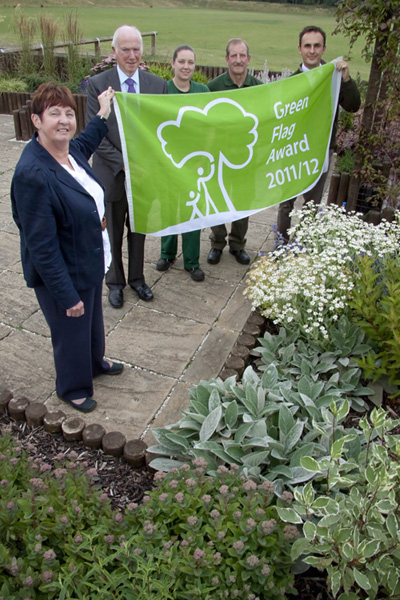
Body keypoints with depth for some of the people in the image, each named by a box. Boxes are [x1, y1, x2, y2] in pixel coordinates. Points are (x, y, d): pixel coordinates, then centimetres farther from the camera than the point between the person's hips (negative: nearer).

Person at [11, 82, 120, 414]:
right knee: (71, 333, 15)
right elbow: (42, 246, -28)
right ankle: (73, 389, 43)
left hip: (91, 263, 8)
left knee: (93, 319, 29)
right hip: (63, 275, -8)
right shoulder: (32, 174, -31)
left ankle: (95, 362, 58)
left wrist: (103, 115, 32)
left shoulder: (71, 150, -4)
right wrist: (67, 295, -24)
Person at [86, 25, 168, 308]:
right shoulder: (98, 84, -9)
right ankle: (115, 282, 32)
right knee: (113, 233, 13)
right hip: (112, 174, -2)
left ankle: (137, 278, 36)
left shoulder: (158, 84, -2)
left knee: (139, 230, 17)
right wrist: (124, 164, -20)